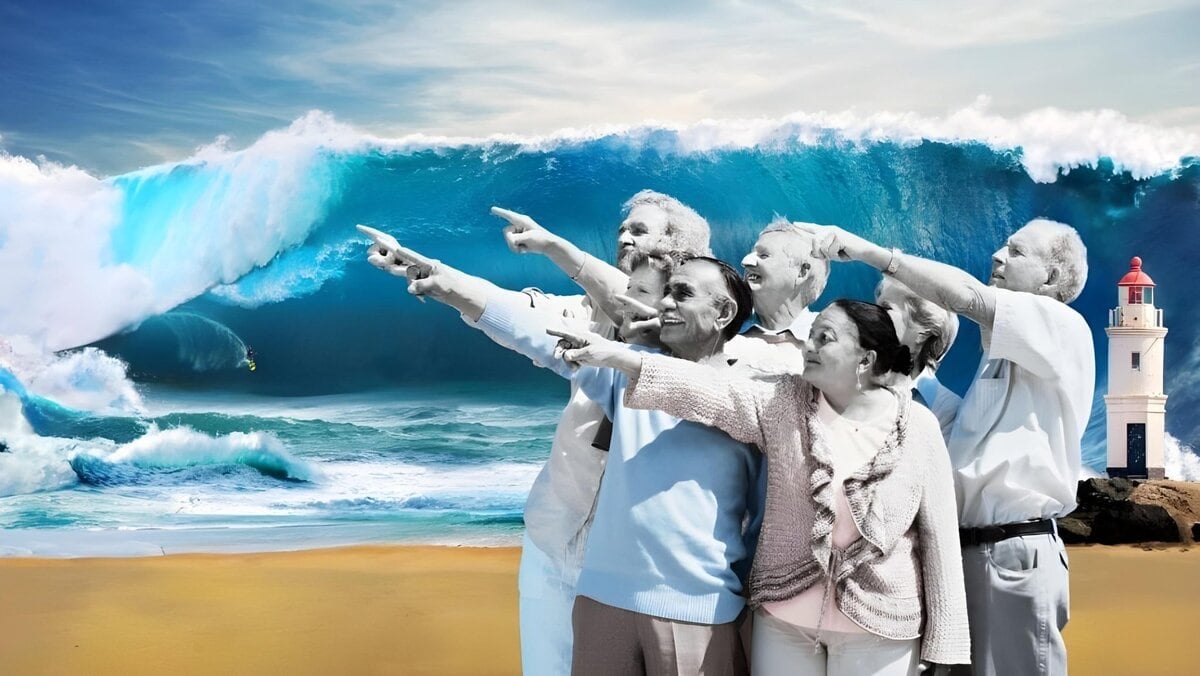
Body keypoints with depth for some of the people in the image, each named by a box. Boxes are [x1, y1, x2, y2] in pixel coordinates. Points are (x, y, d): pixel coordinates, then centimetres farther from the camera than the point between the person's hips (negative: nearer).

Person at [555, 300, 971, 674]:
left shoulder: (919, 427, -5)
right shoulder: (782, 403, -2)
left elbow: (939, 536, -2)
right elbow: (703, 388, -15)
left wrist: (944, 642, -2)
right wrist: (619, 357, -29)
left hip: (878, 629, -1)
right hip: (783, 617, 2)